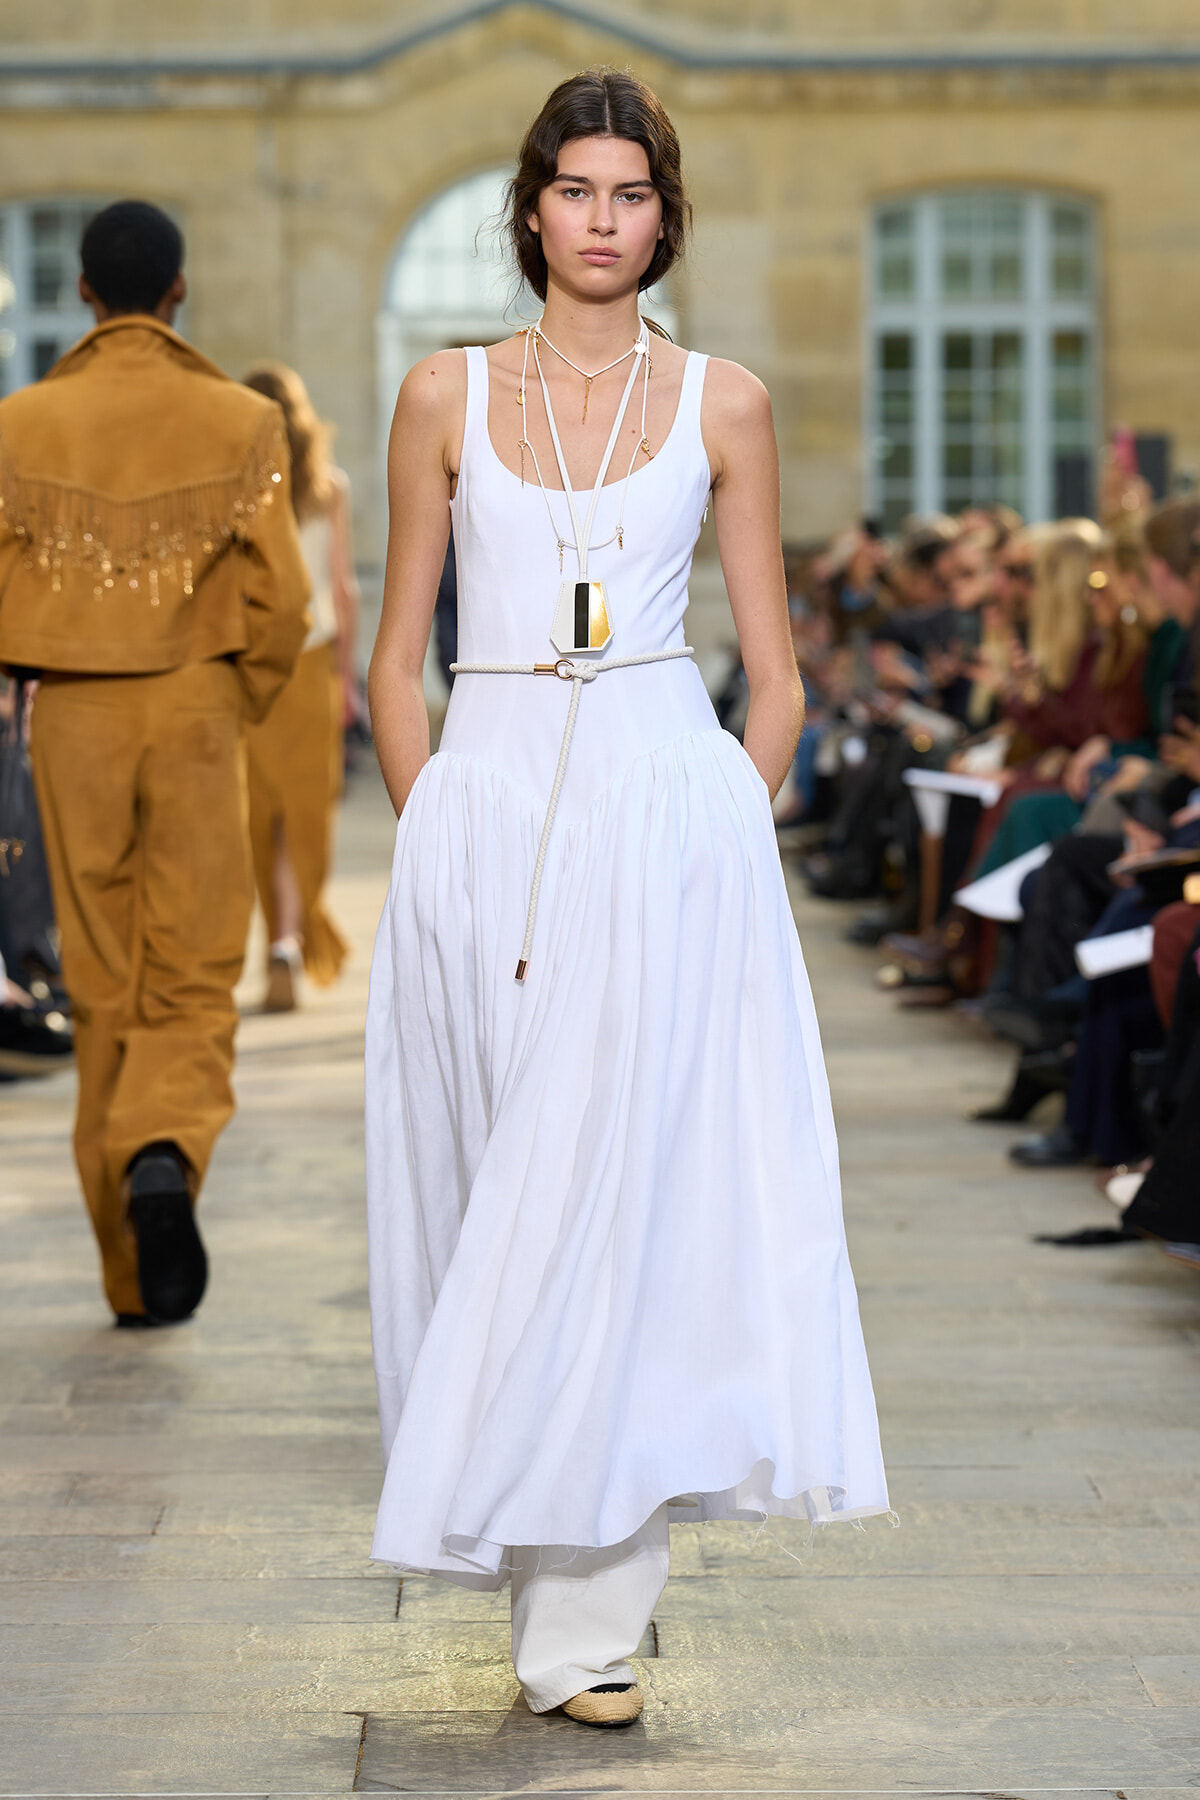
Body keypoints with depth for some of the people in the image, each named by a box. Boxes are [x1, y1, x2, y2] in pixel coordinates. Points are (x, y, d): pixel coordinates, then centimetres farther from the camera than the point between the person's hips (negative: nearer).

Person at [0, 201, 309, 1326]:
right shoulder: (240, 423, -2)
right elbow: (279, 600, -6)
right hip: (194, 710, -1)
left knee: (103, 991, 9)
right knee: (192, 980, 5)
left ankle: (137, 1276, 10)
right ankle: (163, 1156, -26)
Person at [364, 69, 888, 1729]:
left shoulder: (724, 405, 7)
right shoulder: (446, 396, 8)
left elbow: (775, 677, 8)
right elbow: (396, 660, 10)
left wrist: (732, 847, -1)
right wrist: (437, 841, 0)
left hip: (669, 811, -1)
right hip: (489, 808, 1)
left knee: (633, 1185, -9)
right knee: (501, 1196, 3)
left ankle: (585, 1623, -5)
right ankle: (560, 1595, 18)